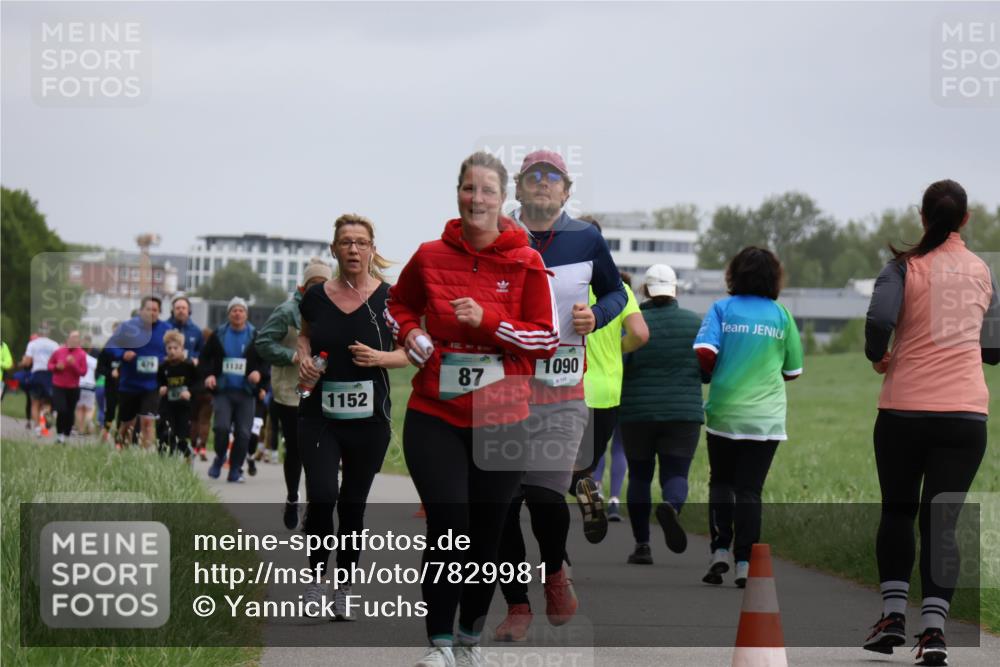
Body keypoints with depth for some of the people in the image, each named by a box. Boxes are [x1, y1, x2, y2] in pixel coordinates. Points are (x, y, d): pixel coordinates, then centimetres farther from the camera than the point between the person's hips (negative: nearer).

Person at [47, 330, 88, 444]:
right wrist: (56, 367, -14)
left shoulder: (81, 354, -6)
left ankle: (66, 436, 20)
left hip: (73, 388, 1)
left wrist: (74, 364, -25)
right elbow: (50, 365, 8)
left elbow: (83, 372, -10)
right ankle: (59, 434, 5)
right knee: (61, 411, -14)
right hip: (58, 387, -1)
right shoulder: (58, 351, -4)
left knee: (70, 413, 4)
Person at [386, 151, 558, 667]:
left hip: (501, 420, 0)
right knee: (448, 525, -10)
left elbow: (548, 339, -5)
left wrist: (488, 321, -18)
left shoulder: (526, 263, -4)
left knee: (487, 533, 8)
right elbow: (398, 305, 20)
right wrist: (410, 336, -1)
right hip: (435, 416, 0)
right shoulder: (430, 257, 1)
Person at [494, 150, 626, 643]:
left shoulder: (586, 240, 5)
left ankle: (555, 571, 21)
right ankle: (517, 605, 14)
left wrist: (596, 315, -3)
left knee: (544, 494, -12)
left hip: (562, 392, -1)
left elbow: (615, 292, 18)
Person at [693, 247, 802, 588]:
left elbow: (704, 353, -14)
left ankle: (720, 550, 1)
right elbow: (793, 370, 8)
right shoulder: (781, 314, 2)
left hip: (724, 414, 0)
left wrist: (713, 374, 7)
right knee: (749, 489, 3)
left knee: (721, 482, 16)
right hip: (766, 417, 0)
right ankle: (744, 563, -2)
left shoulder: (722, 309, -1)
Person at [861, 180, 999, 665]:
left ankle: (893, 614, 12)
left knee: (897, 510, 18)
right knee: (941, 521, 2)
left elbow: (879, 318, -21)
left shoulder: (906, 266, -3)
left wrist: (877, 356, -2)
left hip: (904, 410, -1)